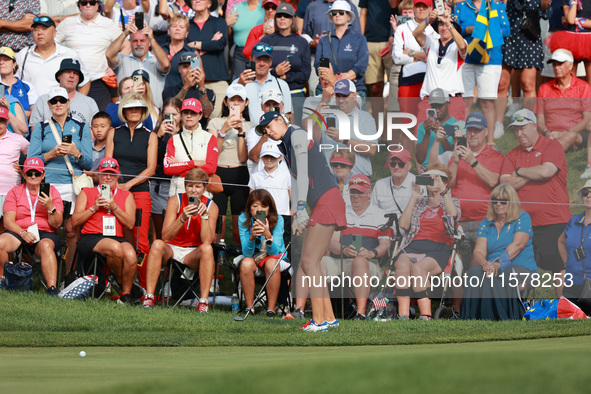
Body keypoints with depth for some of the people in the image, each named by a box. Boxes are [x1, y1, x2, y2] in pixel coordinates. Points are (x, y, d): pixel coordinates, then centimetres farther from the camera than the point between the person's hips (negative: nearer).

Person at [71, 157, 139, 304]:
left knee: (131, 256, -34)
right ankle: (119, 282, -9)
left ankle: (126, 294, -14)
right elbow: (75, 220, 9)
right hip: (91, 238, -2)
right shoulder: (87, 193, 18)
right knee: (115, 248, -37)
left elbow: (130, 224, 8)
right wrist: (94, 208, -2)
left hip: (118, 236, 2)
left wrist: (114, 207, -3)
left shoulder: (126, 195, 20)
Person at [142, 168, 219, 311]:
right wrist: (183, 218, -31)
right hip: (172, 250, 0)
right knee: (157, 244, -31)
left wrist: (205, 215, -26)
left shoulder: (211, 206, -4)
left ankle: (203, 302, -33)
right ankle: (149, 297, -32)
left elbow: (207, 241, -16)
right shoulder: (175, 201, -6)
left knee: (207, 249, -32)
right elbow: (165, 236, -16)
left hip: (193, 254, 0)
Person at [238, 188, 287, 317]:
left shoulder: (277, 220, -17)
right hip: (253, 257, 1)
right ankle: (249, 307, -22)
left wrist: (268, 235, -45)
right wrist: (252, 237, -41)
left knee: (271, 264, -34)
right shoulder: (243, 219, -15)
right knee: (246, 263, -32)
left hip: (274, 257, -1)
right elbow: (247, 253, -20)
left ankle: (271, 308, -27)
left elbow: (274, 252, -24)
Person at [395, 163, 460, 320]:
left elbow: (453, 214, -8)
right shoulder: (419, 202, 26)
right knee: (402, 264, -34)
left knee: (418, 267, -37)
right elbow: (403, 224, 9)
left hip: (438, 249, -3)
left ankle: (425, 315, -40)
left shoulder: (452, 202, 19)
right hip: (413, 246, 3)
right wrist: (414, 198, 8)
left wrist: (442, 189, -6)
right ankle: (403, 314, -42)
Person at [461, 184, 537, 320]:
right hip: (493, 267, 3)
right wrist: (485, 263, -22)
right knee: (475, 272, -31)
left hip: (522, 268, -3)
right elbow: (479, 251, 3)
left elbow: (517, 245, -11)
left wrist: (499, 263, -26)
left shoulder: (523, 218, 6)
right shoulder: (486, 223, 17)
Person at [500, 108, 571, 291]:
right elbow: (505, 184, 2)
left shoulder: (552, 147, 1)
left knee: (557, 270, -5)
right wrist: (532, 175, -5)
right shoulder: (512, 155, 15)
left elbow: (546, 171, -16)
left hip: (553, 223, -4)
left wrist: (519, 172, -1)